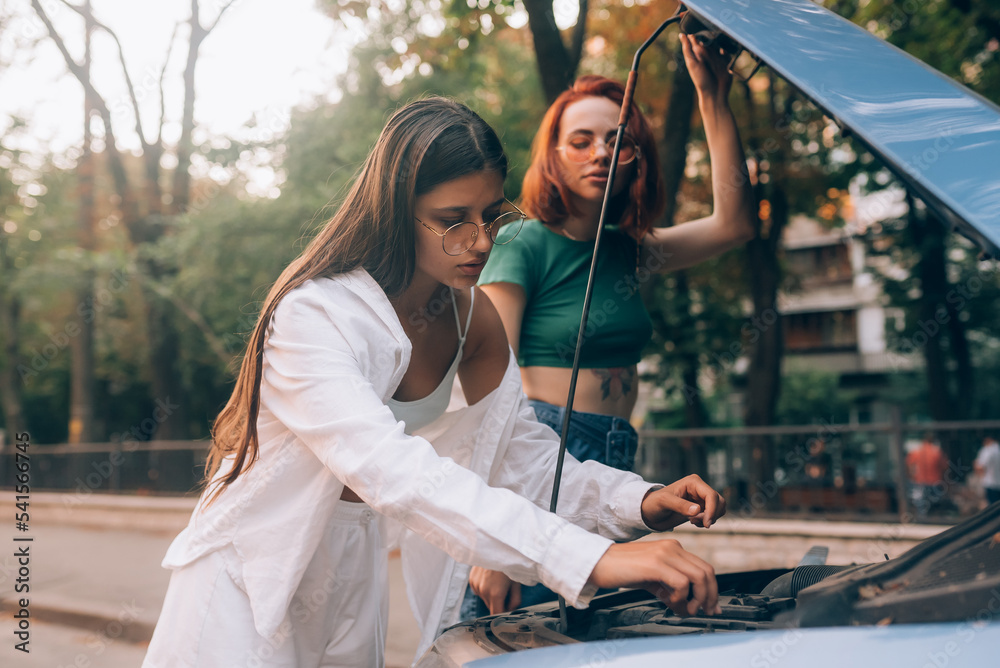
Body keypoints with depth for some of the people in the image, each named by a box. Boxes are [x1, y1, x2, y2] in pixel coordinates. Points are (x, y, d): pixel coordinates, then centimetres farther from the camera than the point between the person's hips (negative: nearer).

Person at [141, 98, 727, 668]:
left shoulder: (473, 318, -5)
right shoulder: (313, 315, -29)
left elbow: (529, 463, -4)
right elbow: (393, 473, -43)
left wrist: (639, 502, -24)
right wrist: (592, 559, -51)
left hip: (356, 578, 6)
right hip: (250, 579, -6)